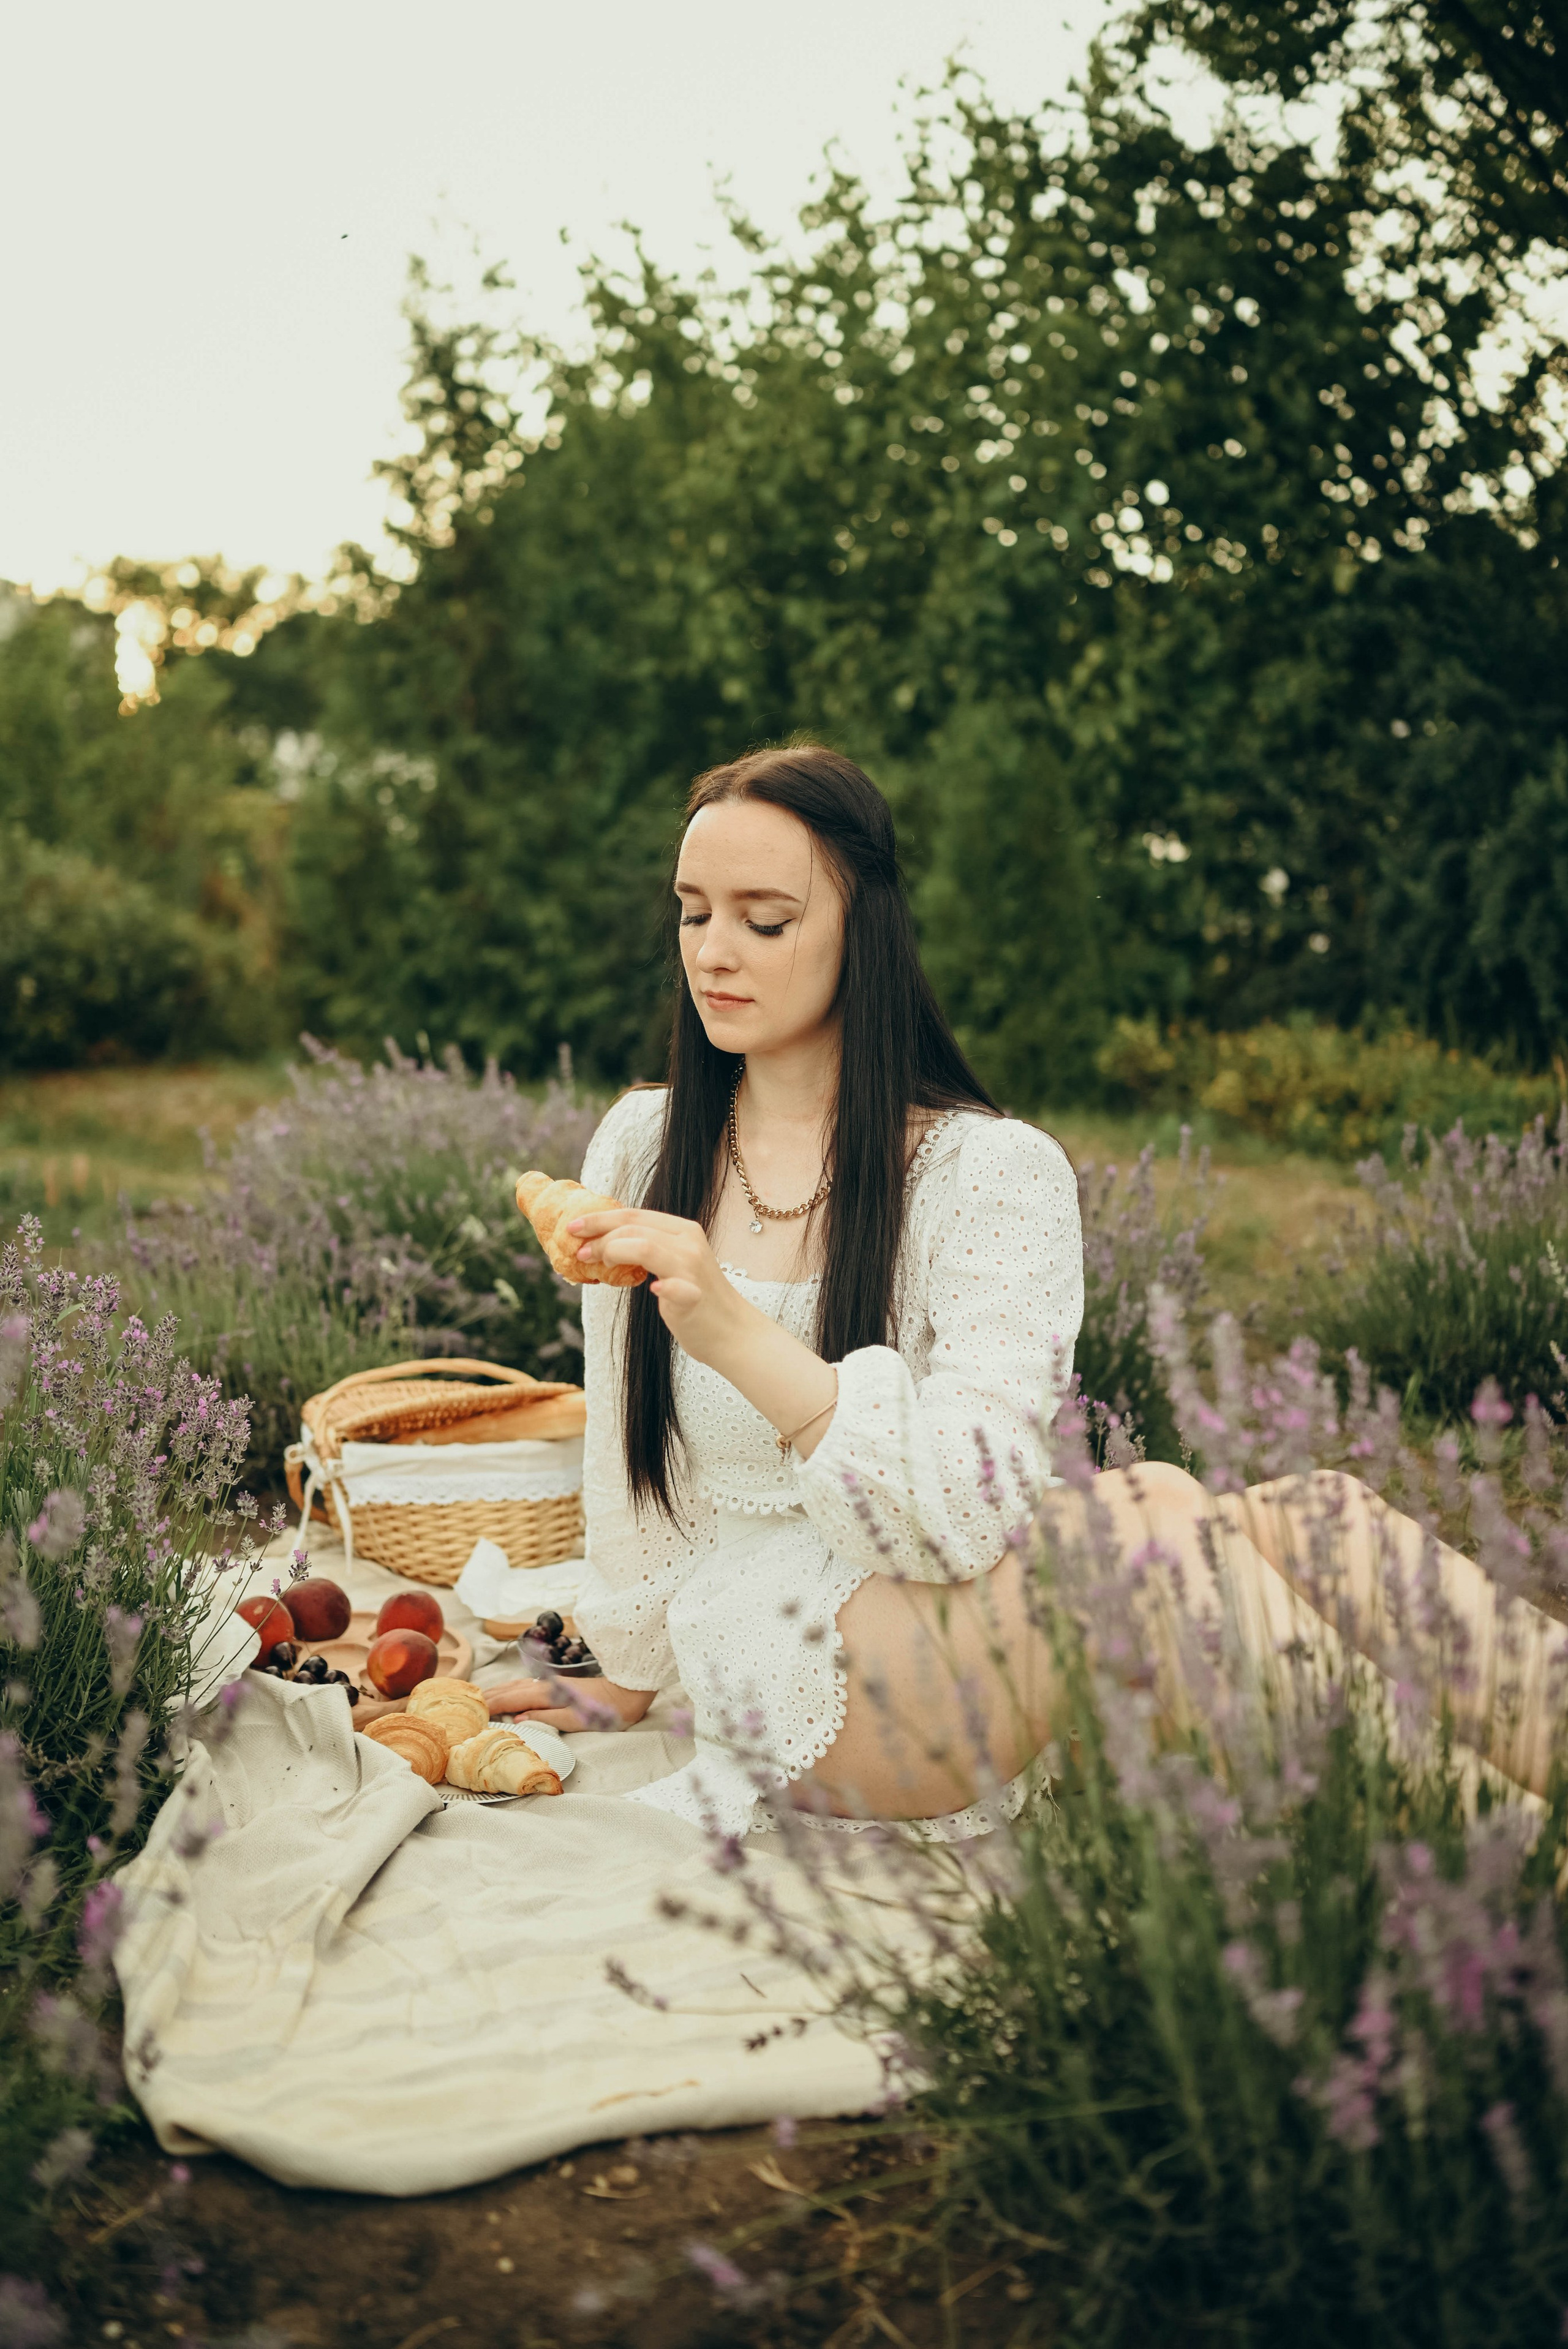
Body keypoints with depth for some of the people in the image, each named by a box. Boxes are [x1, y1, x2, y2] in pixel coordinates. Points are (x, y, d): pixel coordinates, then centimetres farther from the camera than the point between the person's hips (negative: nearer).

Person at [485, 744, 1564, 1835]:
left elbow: (977, 1506, -15)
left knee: (1312, 1527, -31)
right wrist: (630, 1678, 22)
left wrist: (744, 1338, -27)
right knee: (1155, 1516, -32)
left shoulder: (996, 1170, -3)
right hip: (780, 1671, 0)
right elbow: (627, 1454, 17)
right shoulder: (642, 1149, 6)